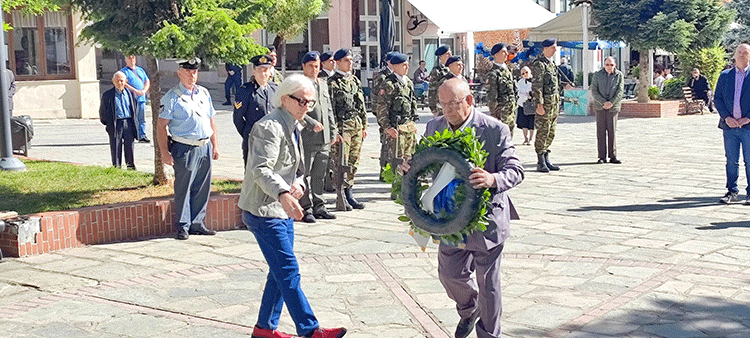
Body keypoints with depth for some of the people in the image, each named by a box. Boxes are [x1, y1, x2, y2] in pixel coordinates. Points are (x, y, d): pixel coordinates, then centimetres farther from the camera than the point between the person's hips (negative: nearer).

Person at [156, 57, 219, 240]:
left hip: (205, 147, 6)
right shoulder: (172, 97, -4)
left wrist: (215, 145, 15)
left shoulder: (204, 93, 14)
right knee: (183, 189, -2)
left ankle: (197, 224, 19)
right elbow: (161, 126, -6)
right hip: (185, 148, -5)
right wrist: (164, 152, -12)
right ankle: (182, 226, 7)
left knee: (202, 189, 8)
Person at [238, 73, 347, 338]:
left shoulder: (293, 127, 15)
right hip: (264, 211, -10)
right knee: (289, 271, -8)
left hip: (282, 209, 10)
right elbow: (260, 169, -28)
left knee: (281, 272, 13)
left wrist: (298, 184, 0)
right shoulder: (270, 127, -16)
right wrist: (282, 193, -43)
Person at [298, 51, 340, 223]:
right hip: (306, 138, -7)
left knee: (319, 175, 13)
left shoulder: (323, 84, 19)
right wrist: (312, 124, -22)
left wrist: (333, 132, 17)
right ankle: (306, 209, 6)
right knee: (304, 174, -1)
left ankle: (318, 207, 21)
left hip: (324, 139, 7)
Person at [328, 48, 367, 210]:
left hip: (357, 125, 7)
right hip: (341, 126, -7)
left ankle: (348, 192, 19)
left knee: (354, 161, 9)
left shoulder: (355, 80, 16)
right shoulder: (332, 83, -6)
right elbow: (330, 108, -10)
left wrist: (364, 125, 16)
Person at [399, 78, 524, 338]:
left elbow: (515, 170, -16)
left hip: (487, 218, -4)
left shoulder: (496, 130, -13)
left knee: (487, 282, 6)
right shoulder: (433, 127, 2)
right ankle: (469, 310, 48)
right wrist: (409, 168, -11)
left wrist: (493, 179, -38)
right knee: (449, 274, 15)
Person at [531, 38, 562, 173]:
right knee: (542, 132, -7)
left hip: (554, 102, 9)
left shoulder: (551, 63, 19)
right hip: (545, 102, -9)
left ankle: (546, 160, 16)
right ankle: (541, 163, -3)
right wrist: (539, 104, -21)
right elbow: (536, 86, -16)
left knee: (551, 133, 10)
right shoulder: (539, 64, -10)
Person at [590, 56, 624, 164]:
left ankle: (613, 156, 4)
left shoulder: (619, 75, 6)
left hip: (613, 107, 0)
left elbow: (620, 91, 0)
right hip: (600, 106, 0)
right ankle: (602, 157, 3)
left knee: (612, 131, -2)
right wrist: (603, 102, -13)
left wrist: (611, 102, -14)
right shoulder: (597, 75, 6)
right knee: (601, 131, -1)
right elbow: (594, 91, -1)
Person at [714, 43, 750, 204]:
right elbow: (717, 98, 7)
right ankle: (732, 192, 16)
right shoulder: (725, 75, 11)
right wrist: (726, 117, -6)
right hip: (729, 125, 2)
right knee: (731, 161, 7)